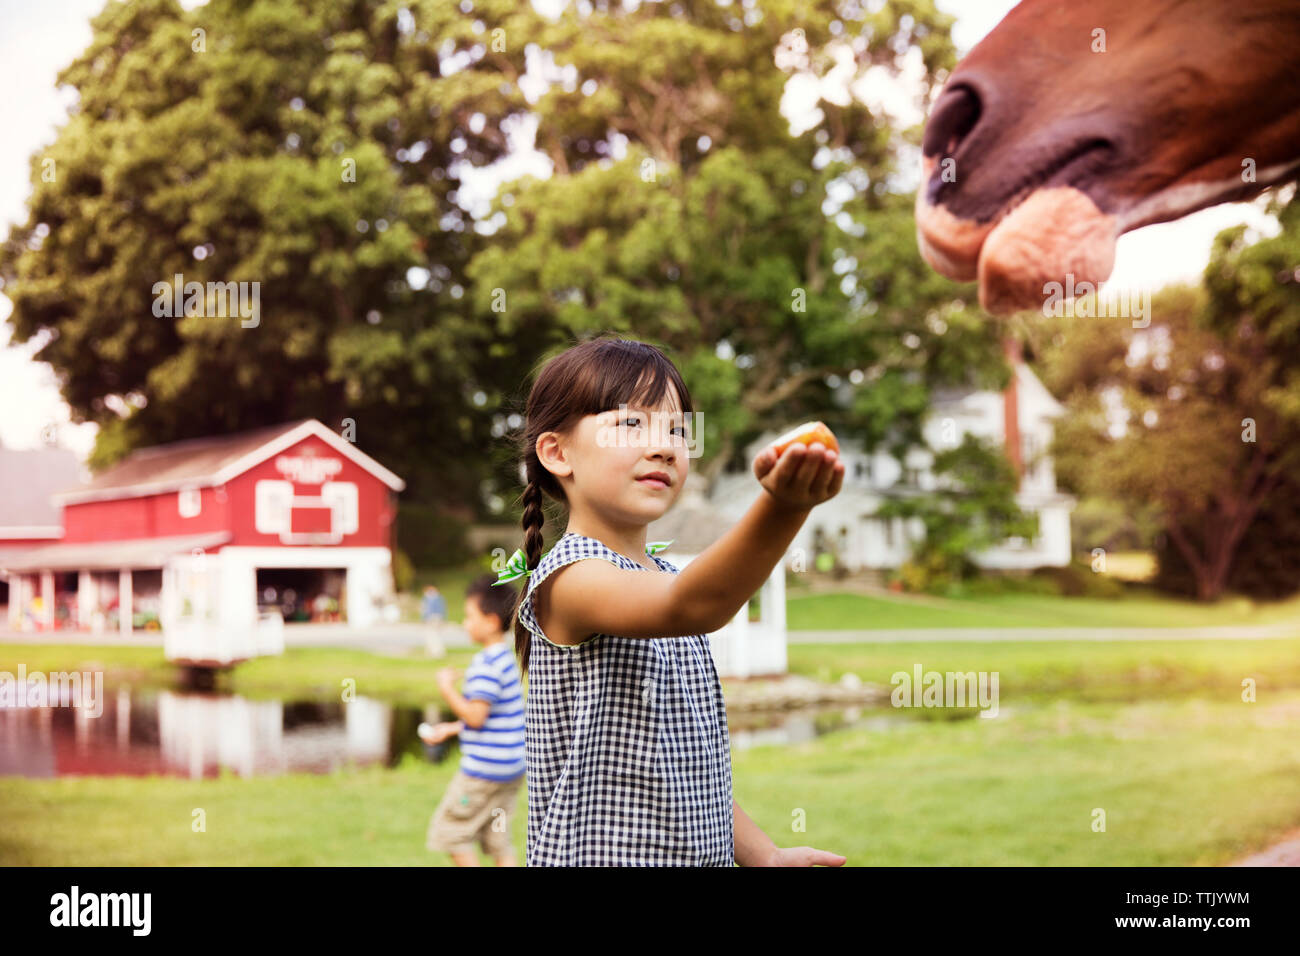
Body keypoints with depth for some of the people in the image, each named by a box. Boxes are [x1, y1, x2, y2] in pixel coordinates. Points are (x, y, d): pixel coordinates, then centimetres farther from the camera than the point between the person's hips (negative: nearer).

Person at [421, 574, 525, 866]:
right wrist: (450, 729, 21)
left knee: (450, 829, 4)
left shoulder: (486, 664, -18)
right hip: (511, 767, 9)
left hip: (484, 768, -9)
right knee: (497, 838, 11)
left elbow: (476, 716, -23)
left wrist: (447, 689, -12)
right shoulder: (506, 658, 12)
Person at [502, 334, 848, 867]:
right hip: (594, 855, -7)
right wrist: (780, 508, -49)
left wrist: (765, 856, 10)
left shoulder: (660, 577, 11)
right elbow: (693, 606, -35)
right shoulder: (570, 577, -15)